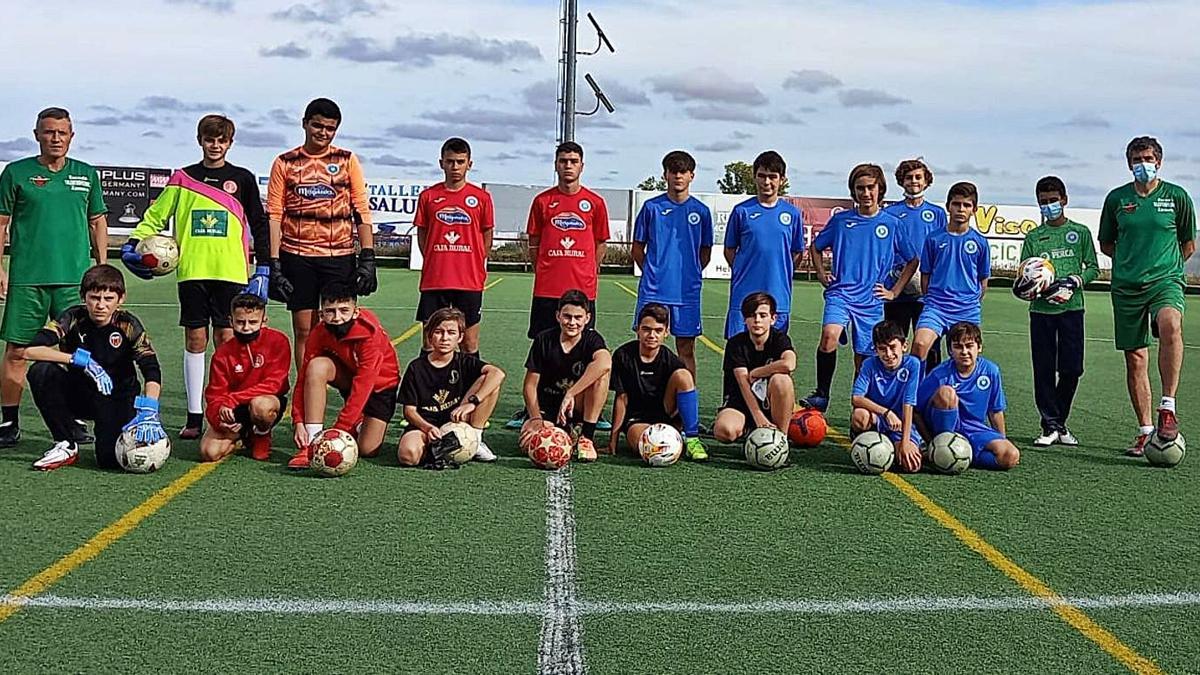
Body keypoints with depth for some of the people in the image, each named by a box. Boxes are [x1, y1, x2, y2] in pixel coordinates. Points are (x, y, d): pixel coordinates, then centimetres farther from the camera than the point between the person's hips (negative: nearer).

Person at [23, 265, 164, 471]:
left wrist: (149, 412, -41)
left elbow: (152, 372, -25)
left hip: (118, 398, -2)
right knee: (40, 372, -26)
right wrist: (80, 360, -33)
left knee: (110, 458, -25)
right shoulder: (73, 318, -13)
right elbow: (30, 350, -25)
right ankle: (66, 446, -11)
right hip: (78, 393, 2)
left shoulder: (127, 324, -15)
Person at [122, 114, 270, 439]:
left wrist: (263, 269, 4)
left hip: (230, 272, -1)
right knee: (195, 340, 4)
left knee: (228, 339, -2)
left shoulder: (243, 179, 8)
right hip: (192, 271, 1)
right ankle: (194, 417, 9)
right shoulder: (183, 178, 11)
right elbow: (157, 215, 14)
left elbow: (259, 226, 10)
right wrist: (133, 242, 0)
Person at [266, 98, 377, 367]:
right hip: (297, 256, 0)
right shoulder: (285, 163, 7)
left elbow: (362, 210, 6)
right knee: (303, 331, 4)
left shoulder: (348, 160, 8)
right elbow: (274, 215, 4)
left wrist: (367, 258, -3)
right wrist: (273, 264, -4)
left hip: (340, 256, 0)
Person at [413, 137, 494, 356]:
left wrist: (476, 268, 1)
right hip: (434, 281, 1)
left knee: (469, 343, 4)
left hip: (469, 282, -1)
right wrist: (435, 265, 4)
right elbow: (422, 235, 12)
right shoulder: (428, 196, 5)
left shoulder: (481, 197, 3)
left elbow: (487, 238, 8)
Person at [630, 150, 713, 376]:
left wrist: (690, 274, 6)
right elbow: (637, 249, 8)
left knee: (686, 350, 7)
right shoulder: (652, 207, 2)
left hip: (687, 291, 1)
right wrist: (652, 272, 2)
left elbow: (705, 252, 14)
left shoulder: (701, 211, 5)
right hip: (653, 290, -1)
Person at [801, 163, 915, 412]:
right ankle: (821, 395, -16)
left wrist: (894, 291, 8)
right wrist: (821, 273, 9)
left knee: (863, 361, 4)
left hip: (871, 300, 1)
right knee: (829, 336, -29)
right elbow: (816, 247, 22)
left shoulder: (891, 224, 5)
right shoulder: (841, 220, 6)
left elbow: (912, 261, 14)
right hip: (840, 293, -1)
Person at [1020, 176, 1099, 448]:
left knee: (1071, 369, -1)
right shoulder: (1034, 237, 10)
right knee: (1044, 370, 0)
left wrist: (1073, 281, -10)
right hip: (1041, 310, 0)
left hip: (1071, 308, 0)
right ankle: (1051, 426, 7)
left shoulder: (1080, 232, 8)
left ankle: (1058, 422, 15)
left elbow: (1093, 268, 8)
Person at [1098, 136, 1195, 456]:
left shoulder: (1177, 196, 4)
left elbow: (1188, 245, 14)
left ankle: (1168, 407, -29)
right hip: (1126, 286, 2)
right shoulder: (1117, 198, 7)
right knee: (1135, 357, 3)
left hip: (1166, 280, -2)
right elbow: (1106, 244, 18)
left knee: (1170, 325, -34)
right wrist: (1132, 261, 9)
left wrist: (1166, 266, 8)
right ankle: (1145, 430, 14)